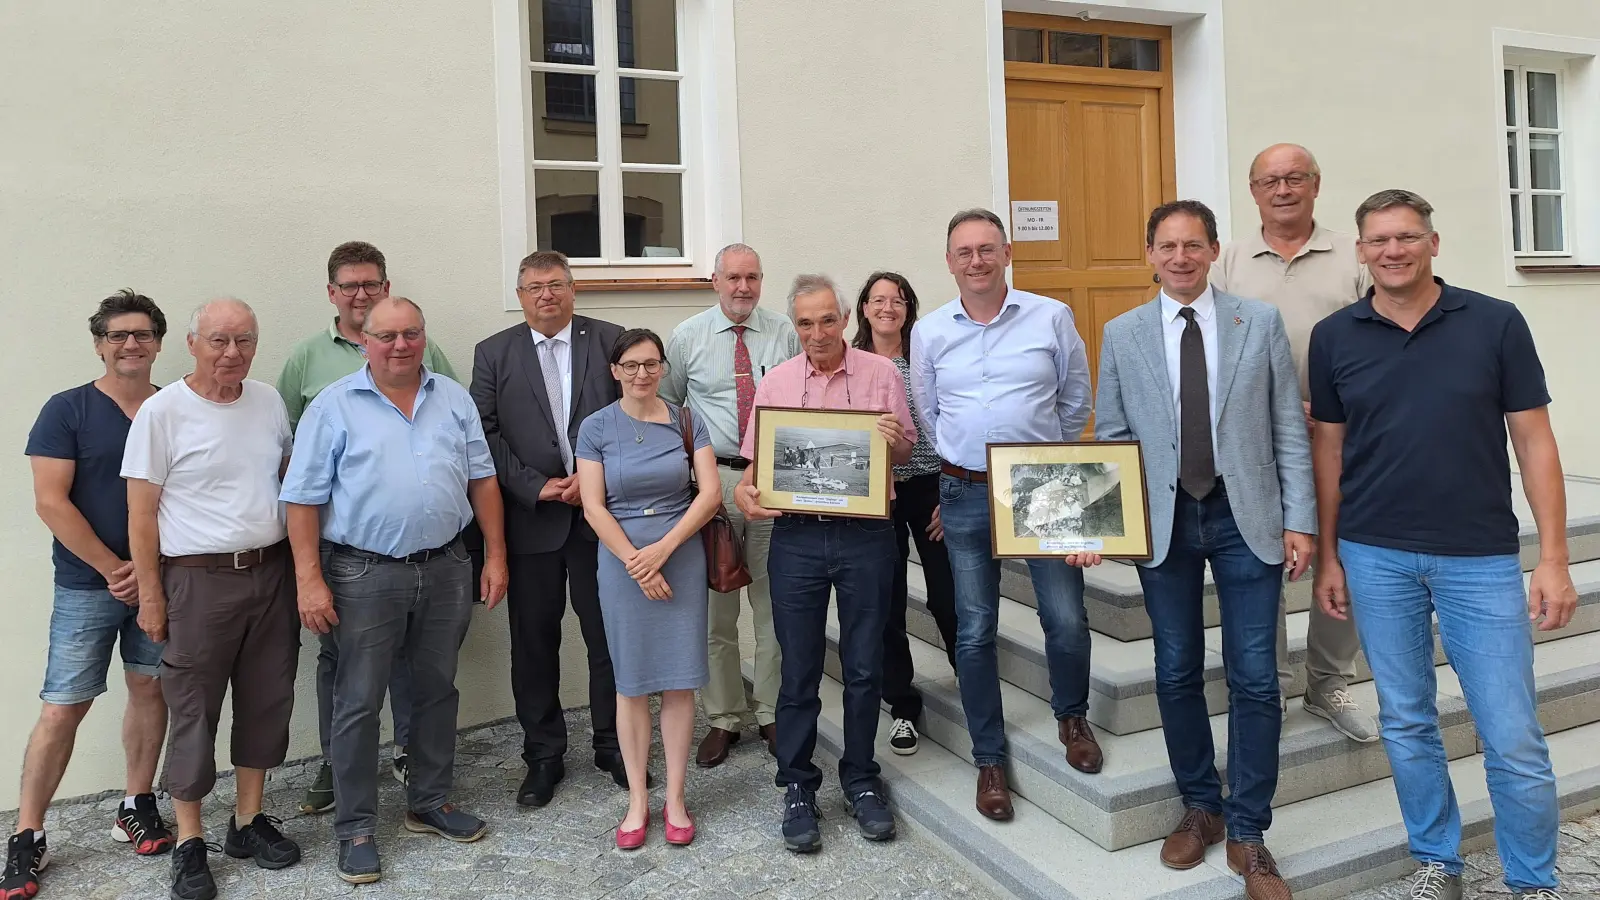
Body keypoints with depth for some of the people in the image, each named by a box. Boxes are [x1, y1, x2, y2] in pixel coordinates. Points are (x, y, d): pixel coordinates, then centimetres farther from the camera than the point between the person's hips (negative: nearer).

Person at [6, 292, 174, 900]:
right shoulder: (67, 410, -3)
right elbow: (51, 502, -9)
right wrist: (115, 569, -12)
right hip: (87, 585, -2)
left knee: (149, 690, 10)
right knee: (62, 710, -1)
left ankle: (137, 806, 26)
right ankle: (26, 837, 13)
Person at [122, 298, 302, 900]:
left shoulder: (269, 401, 6)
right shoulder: (162, 411, -8)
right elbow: (141, 512, -7)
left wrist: (302, 566, 11)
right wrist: (150, 596, -7)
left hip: (272, 573, 5)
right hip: (198, 580, -4)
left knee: (266, 703, 12)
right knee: (194, 713, 5)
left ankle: (248, 820, 28)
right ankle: (189, 844, 20)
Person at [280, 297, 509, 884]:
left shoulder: (454, 399, 7)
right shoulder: (334, 406, -3)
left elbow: (481, 480, 8)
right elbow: (303, 499, -5)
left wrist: (496, 555, 3)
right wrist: (309, 581, -11)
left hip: (445, 570, 4)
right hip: (364, 576, -3)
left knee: (438, 691, 15)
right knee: (358, 703, 5)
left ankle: (430, 803, 32)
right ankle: (355, 829, 20)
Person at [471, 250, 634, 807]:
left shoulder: (610, 341, 3)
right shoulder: (493, 354, 6)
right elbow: (487, 434, 0)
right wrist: (538, 487, -10)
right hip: (531, 519, 1)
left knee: (608, 636, 8)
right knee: (533, 643, 9)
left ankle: (613, 744, 25)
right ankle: (543, 756, 24)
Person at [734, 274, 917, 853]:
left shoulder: (881, 373, 3)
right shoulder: (775, 383, 6)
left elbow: (906, 453, 6)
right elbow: (755, 461, 11)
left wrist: (895, 442, -17)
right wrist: (744, 491, -10)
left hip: (866, 536, 0)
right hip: (797, 537, 1)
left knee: (864, 666, 9)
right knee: (799, 670, 7)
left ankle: (860, 781, 28)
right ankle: (797, 788, 23)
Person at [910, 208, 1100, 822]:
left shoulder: (1052, 317, 0)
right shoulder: (929, 332, 4)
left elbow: (1076, 402, 10)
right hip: (966, 495, 1)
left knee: (1066, 618, -1)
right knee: (974, 632, 6)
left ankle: (1071, 716, 31)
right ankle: (989, 759, 23)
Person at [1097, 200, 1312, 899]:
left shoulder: (1261, 323, 3)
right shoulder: (1122, 335, 5)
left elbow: (1289, 429, 2)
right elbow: (1109, 437, 6)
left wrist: (1298, 519, -4)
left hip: (1246, 517, -1)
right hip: (1162, 521, 1)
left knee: (1254, 679, 1)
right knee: (1177, 674, 10)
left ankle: (1247, 834, 16)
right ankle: (1200, 808, 29)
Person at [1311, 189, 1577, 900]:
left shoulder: (1495, 323, -2)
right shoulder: (1334, 336, 2)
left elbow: (1534, 441, -1)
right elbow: (1328, 448, 6)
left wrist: (1554, 559, -5)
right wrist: (1328, 557, 5)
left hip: (1481, 558, -1)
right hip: (1376, 557, 1)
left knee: (1514, 739, 3)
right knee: (1406, 725, 12)